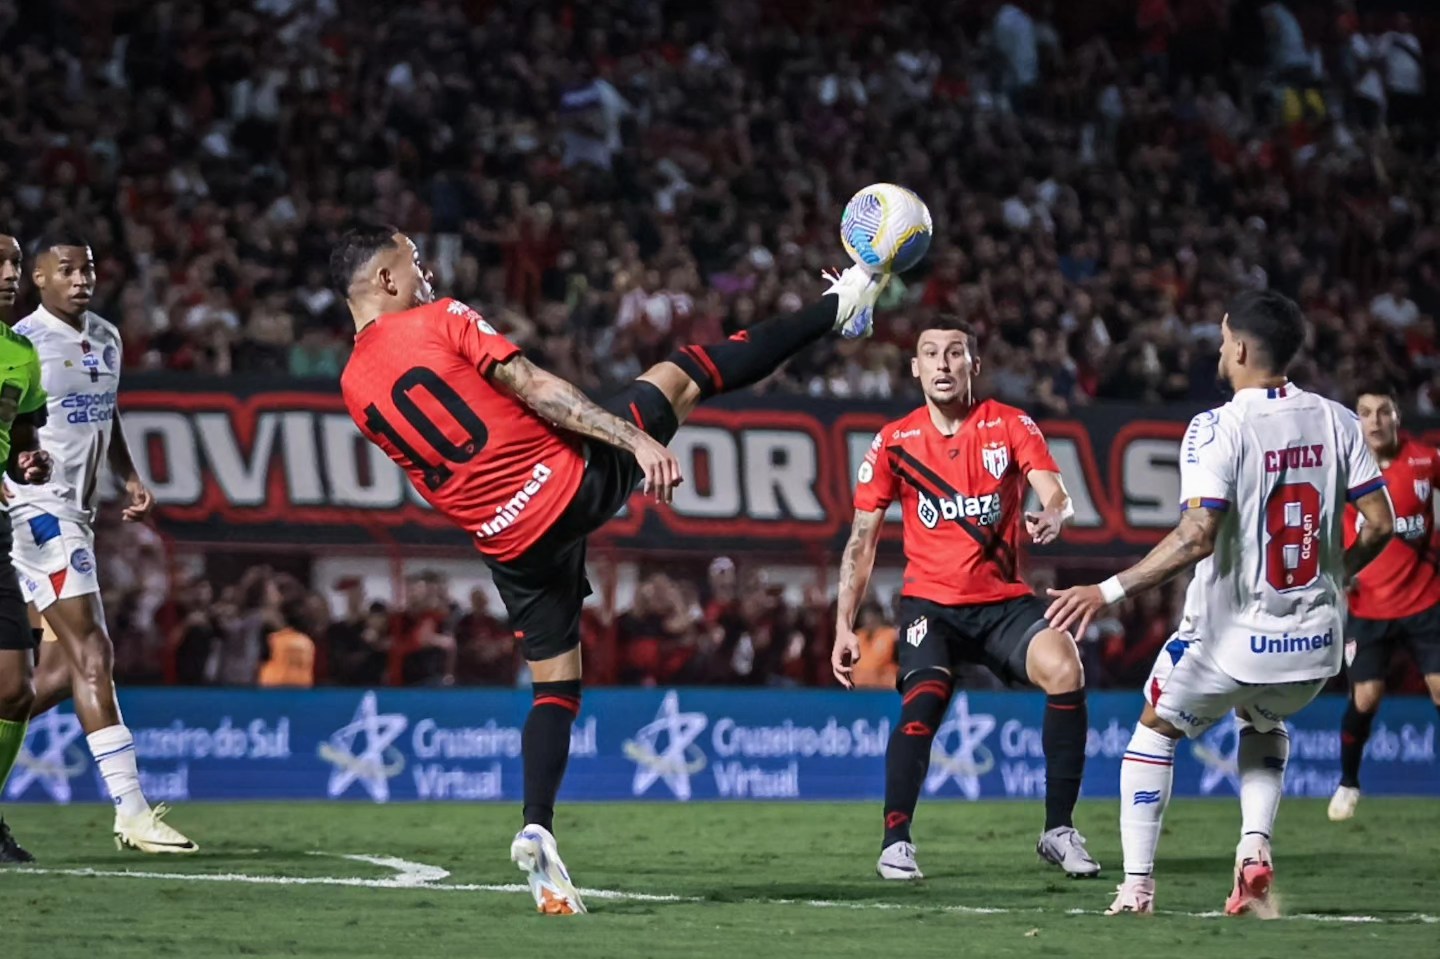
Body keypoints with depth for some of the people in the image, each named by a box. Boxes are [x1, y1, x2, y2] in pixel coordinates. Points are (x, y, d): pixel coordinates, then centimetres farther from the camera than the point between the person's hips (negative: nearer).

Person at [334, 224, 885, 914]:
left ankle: (536, 830, -5)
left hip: (507, 540, 5)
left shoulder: (354, 388, 7)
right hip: (568, 479, -5)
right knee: (683, 373, 12)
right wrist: (638, 441, -17)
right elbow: (537, 391, -14)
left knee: (554, 685, 13)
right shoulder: (441, 320, -8)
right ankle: (836, 310, 22)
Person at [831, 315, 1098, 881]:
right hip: (930, 604, 0)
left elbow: (1056, 494, -13)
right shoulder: (895, 442, 2)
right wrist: (844, 627, 0)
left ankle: (1059, 832, -13)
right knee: (923, 701, -27)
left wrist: (1052, 517, -38)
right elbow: (862, 539, 6)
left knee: (1065, 669, -25)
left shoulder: (1011, 426, 0)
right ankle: (895, 842, -11)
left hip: (1004, 600, 0)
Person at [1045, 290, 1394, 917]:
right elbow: (1380, 524, 2)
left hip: (1232, 637, -4)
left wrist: (1107, 592, -21)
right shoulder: (1335, 422, 0)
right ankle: (1255, 847, 10)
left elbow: (1196, 539, -25)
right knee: (1263, 723, 35)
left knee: (1156, 729, 22)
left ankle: (1136, 888, 13)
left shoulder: (1218, 430, -16)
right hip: (1316, 639, 5)